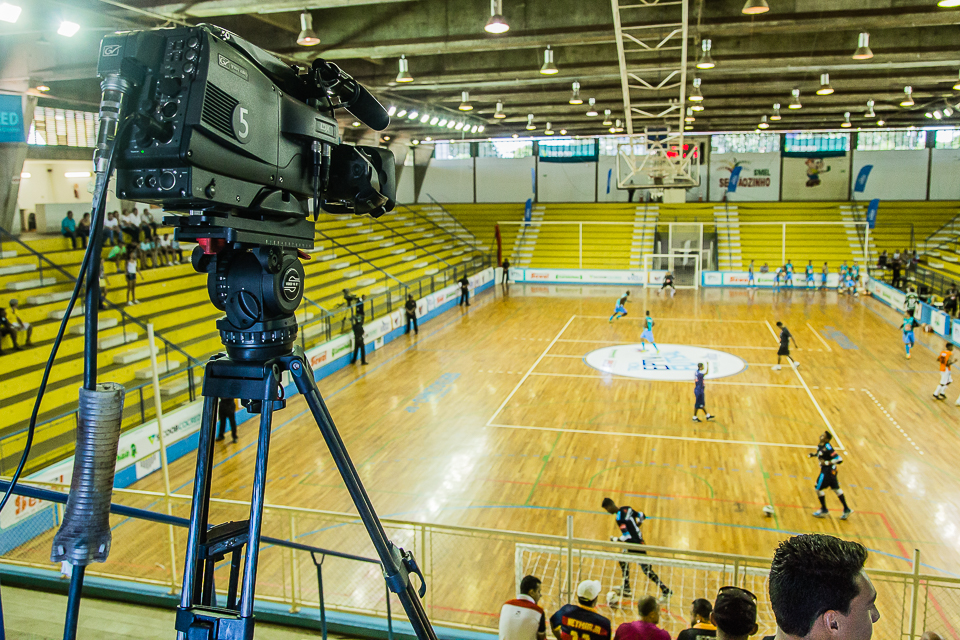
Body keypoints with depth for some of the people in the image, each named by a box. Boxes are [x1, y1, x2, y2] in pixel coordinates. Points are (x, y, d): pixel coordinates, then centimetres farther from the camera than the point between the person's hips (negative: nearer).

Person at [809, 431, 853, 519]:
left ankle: (824, 510, 17)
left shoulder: (828, 448, -27)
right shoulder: (820, 446, 0)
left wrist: (827, 463, -27)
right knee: (835, 488, 17)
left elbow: (839, 459, -28)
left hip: (828, 471, -9)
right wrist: (812, 455, 5)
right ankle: (847, 509, 28)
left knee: (818, 489, 1)